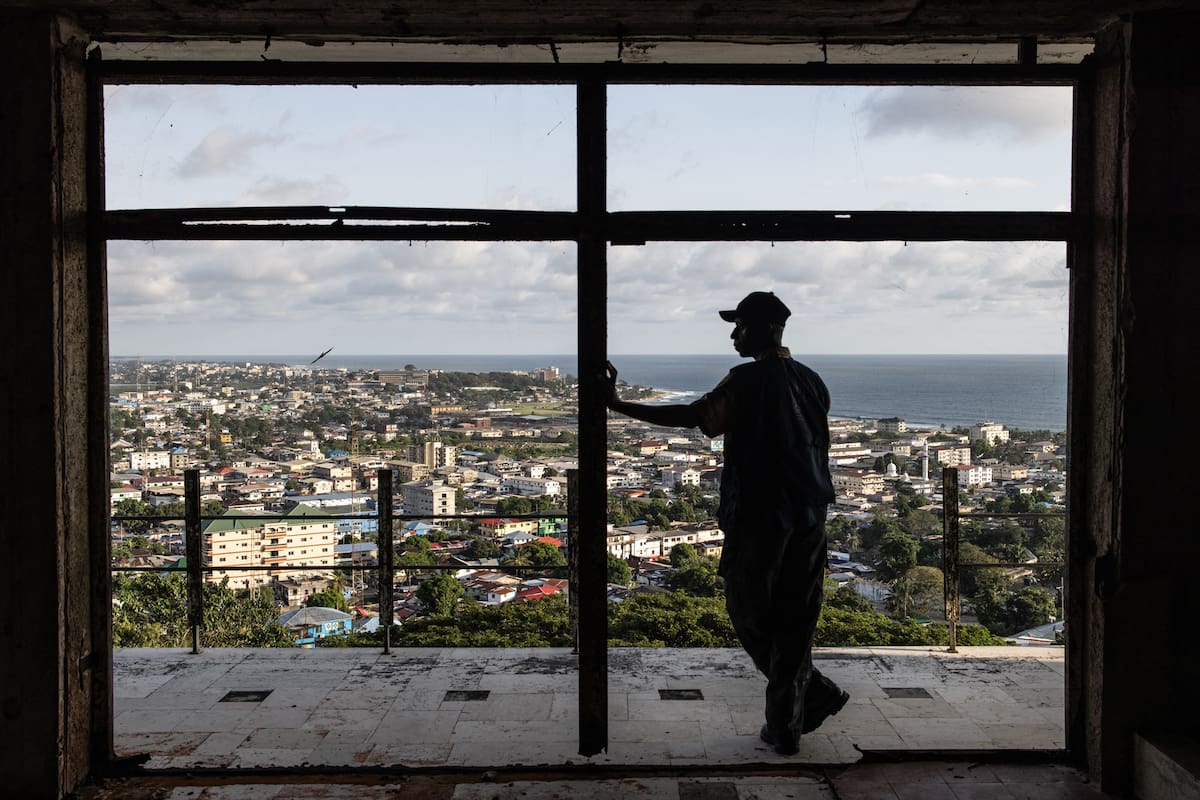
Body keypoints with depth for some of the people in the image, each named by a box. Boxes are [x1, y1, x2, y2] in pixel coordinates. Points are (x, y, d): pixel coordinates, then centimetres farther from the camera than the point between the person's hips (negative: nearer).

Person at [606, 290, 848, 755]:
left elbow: (693, 417, -19)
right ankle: (786, 725, 14)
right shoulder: (810, 380, 9)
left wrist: (619, 406, -16)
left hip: (760, 516, -7)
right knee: (794, 620, 10)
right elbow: (818, 442, 16)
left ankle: (815, 694, 13)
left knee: (750, 613, 8)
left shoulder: (750, 380, -12)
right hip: (808, 516, 7)